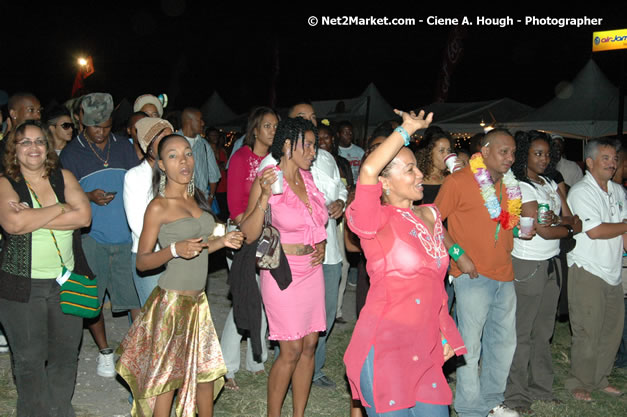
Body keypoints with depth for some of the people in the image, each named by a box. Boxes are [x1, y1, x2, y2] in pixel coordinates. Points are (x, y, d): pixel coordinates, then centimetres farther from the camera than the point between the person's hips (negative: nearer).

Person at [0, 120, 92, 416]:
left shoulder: (63, 177, 5)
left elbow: (83, 216, -10)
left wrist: (33, 218, -16)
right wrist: (59, 208, -14)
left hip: (66, 280, 3)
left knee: (66, 354, 11)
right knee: (29, 359, 7)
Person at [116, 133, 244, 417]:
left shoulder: (195, 198, 9)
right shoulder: (158, 206, -12)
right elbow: (142, 261, -10)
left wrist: (222, 242, 2)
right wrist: (174, 249, -25)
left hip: (198, 300, 7)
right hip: (172, 301, -7)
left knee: (207, 368, 15)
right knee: (166, 376, 4)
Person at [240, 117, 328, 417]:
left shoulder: (307, 178, 8)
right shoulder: (266, 180, -11)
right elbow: (249, 235, -17)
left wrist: (321, 244, 7)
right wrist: (265, 196, -28)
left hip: (312, 270, 6)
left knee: (309, 346, 9)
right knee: (291, 350, -3)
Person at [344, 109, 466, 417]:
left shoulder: (430, 216, 11)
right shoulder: (379, 221, -11)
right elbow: (368, 170, -31)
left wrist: (444, 334, 15)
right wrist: (409, 128, -19)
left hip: (426, 350, 7)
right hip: (385, 348, -7)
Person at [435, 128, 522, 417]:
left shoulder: (509, 185, 12)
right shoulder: (458, 181, -9)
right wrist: (458, 254, -15)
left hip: (504, 274, 7)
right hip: (473, 275, -7)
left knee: (504, 342, 15)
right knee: (471, 344, -1)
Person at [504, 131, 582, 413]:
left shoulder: (550, 184, 13)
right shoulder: (520, 187, -12)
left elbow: (573, 220, 9)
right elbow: (544, 231, -16)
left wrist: (560, 220, -13)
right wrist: (571, 227, 2)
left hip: (552, 263, 7)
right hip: (528, 265, -7)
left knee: (543, 331, 14)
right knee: (522, 332, 0)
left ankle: (541, 388, 26)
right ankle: (516, 395, 11)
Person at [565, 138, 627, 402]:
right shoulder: (581, 192, -10)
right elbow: (594, 231, -18)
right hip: (587, 271, -7)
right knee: (587, 332, -3)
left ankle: (599, 379, 28)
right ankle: (579, 383, 12)